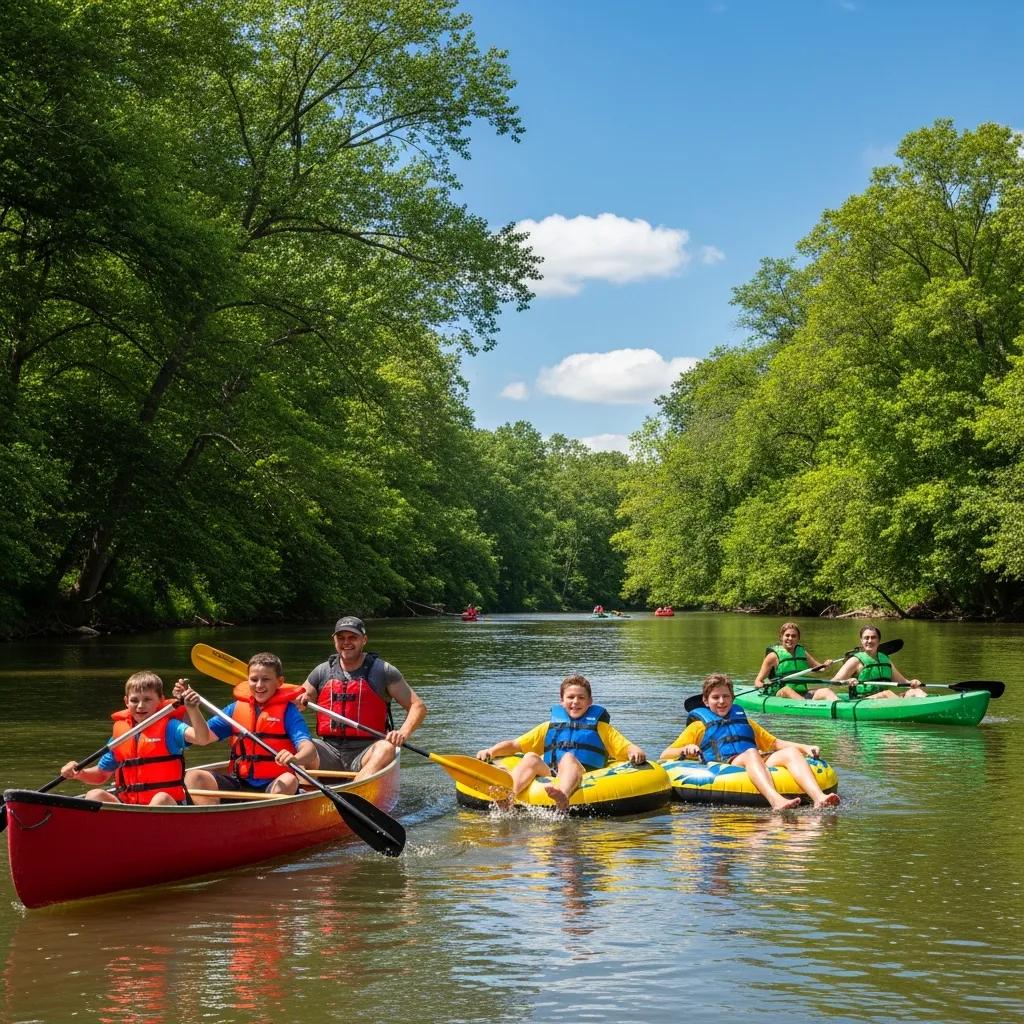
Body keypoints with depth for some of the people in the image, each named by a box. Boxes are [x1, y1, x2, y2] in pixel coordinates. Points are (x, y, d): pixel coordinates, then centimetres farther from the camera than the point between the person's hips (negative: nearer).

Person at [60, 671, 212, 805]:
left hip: (166, 808, -4)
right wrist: (79, 773, 3)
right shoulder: (120, 731, 13)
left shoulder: (168, 727, 0)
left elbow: (203, 738, -18)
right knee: (94, 795, -17)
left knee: (162, 799, -35)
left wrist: (193, 709, -33)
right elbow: (102, 774, 23)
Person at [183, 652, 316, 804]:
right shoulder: (236, 708, 11)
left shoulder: (287, 710, -1)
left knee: (289, 781, -36)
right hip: (239, 784, 4)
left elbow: (308, 749, -16)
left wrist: (295, 758, -39)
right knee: (194, 777, -16)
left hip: (274, 787, -4)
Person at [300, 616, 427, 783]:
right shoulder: (322, 672, 13)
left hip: (366, 752, -3)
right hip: (330, 752, 3)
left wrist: (404, 732, -18)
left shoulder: (382, 671, 4)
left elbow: (418, 707, 2)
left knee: (387, 748, -33)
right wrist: (299, 699, -6)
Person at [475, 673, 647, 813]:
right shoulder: (549, 727, 29)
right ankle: (506, 794, -55)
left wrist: (635, 752, -11)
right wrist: (491, 751, 7)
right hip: (549, 778, 2)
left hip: (584, 780, -2)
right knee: (531, 758, -25)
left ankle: (562, 797, -67)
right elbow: (514, 745, 26)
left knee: (568, 757, -32)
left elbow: (627, 748, 13)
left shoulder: (601, 728, 25)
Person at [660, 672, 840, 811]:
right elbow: (665, 755, 16)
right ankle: (776, 801, -65)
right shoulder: (699, 726, 24)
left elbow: (775, 743, 35)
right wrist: (685, 750, -7)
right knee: (751, 753, -37)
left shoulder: (744, 721, 37)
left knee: (790, 752, -24)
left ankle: (819, 798, -50)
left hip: (760, 766, 4)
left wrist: (805, 747, 18)